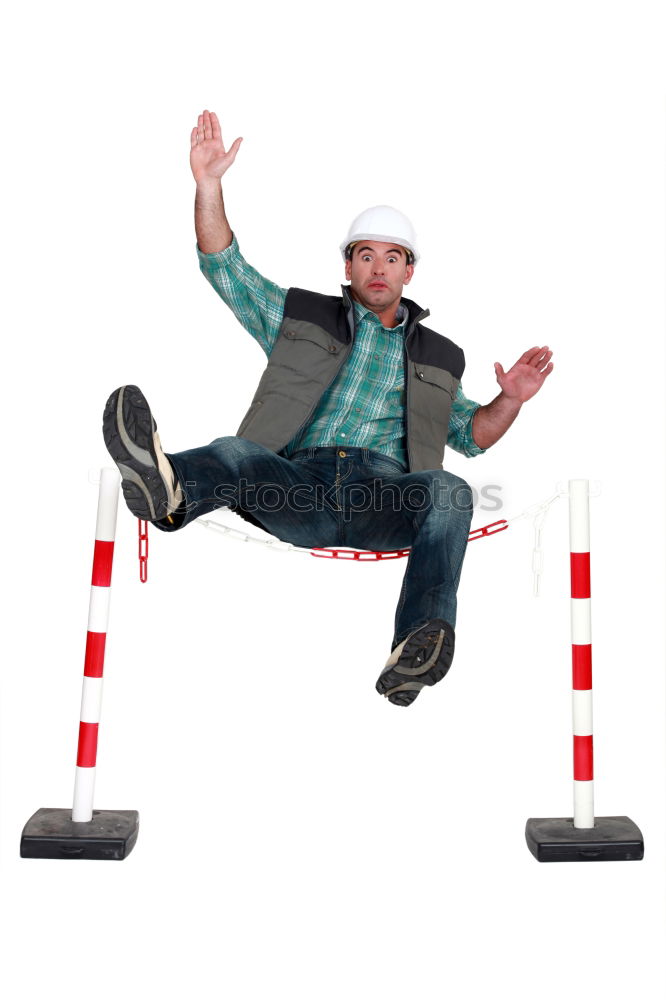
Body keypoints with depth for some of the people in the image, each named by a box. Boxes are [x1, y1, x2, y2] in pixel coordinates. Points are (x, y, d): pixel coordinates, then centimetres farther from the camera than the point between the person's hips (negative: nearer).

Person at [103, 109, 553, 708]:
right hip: (297, 487, 0)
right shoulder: (302, 316, 24)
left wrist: (510, 400, 10)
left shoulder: (437, 355, 29)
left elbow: (469, 433, 32)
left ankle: (417, 647, -52)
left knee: (449, 490, -32)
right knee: (236, 452, -33)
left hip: (384, 492, 1)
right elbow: (224, 267, 20)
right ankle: (169, 490, -68)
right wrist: (209, 184, 8)